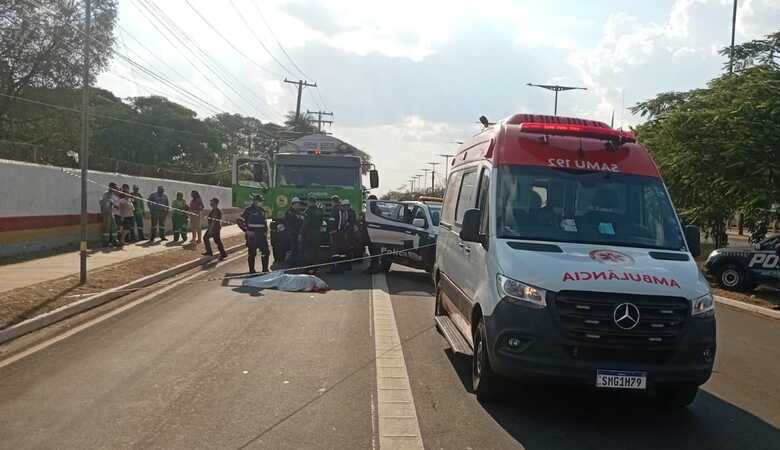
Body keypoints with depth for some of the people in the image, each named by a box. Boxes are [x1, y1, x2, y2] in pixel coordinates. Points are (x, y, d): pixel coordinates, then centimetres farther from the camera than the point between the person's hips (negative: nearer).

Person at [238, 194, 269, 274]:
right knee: (252, 254, 0)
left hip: (262, 235, 6)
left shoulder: (262, 211, 14)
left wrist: (266, 231, 11)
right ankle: (252, 271, 8)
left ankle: (265, 269, 16)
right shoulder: (249, 210, -6)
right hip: (252, 235, -6)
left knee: (266, 252, 4)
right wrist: (246, 231, -13)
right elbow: (240, 221, -8)